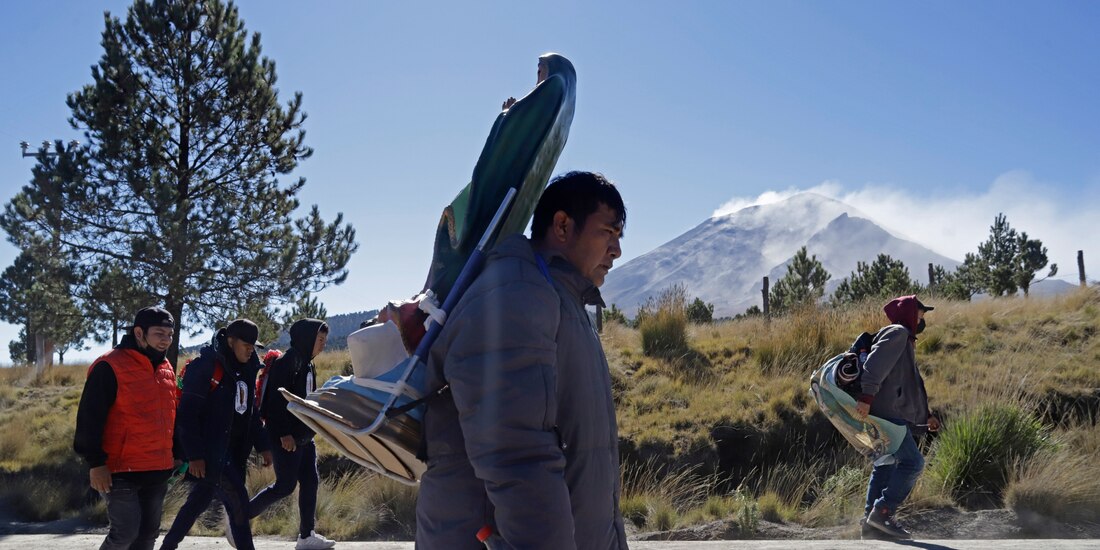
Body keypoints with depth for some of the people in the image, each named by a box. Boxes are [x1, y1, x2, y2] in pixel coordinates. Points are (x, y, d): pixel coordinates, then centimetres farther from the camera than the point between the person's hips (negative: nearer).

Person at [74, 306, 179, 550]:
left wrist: (177, 452, 23)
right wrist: (95, 462, -15)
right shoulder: (109, 367, -11)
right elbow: (89, 418, -13)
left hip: (158, 470, 7)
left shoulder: (166, 368, 12)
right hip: (123, 471, -7)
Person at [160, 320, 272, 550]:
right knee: (237, 501, -9)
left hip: (234, 450, 8)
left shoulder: (246, 369, 10)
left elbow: (250, 412, 18)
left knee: (200, 499, 14)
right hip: (210, 450, -8)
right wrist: (194, 455, -21)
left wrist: (262, 446, 13)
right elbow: (188, 413, -17)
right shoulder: (205, 366, -14)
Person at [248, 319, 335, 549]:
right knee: (285, 485, -5)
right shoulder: (286, 362, -14)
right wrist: (284, 433, -23)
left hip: (304, 437, 9)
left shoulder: (307, 365, 14)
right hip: (286, 437, -9)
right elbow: (276, 401, -20)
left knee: (310, 482, 7)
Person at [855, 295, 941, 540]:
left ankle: (871, 521, 13)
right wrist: (866, 397, -31)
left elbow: (912, 385, 32)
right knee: (912, 462, -12)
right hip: (886, 412, -11)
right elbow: (875, 365, -22)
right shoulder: (897, 333, -6)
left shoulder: (906, 341, 27)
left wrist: (926, 416, 32)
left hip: (890, 414, 11)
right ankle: (883, 512, -13)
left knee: (885, 465, 11)